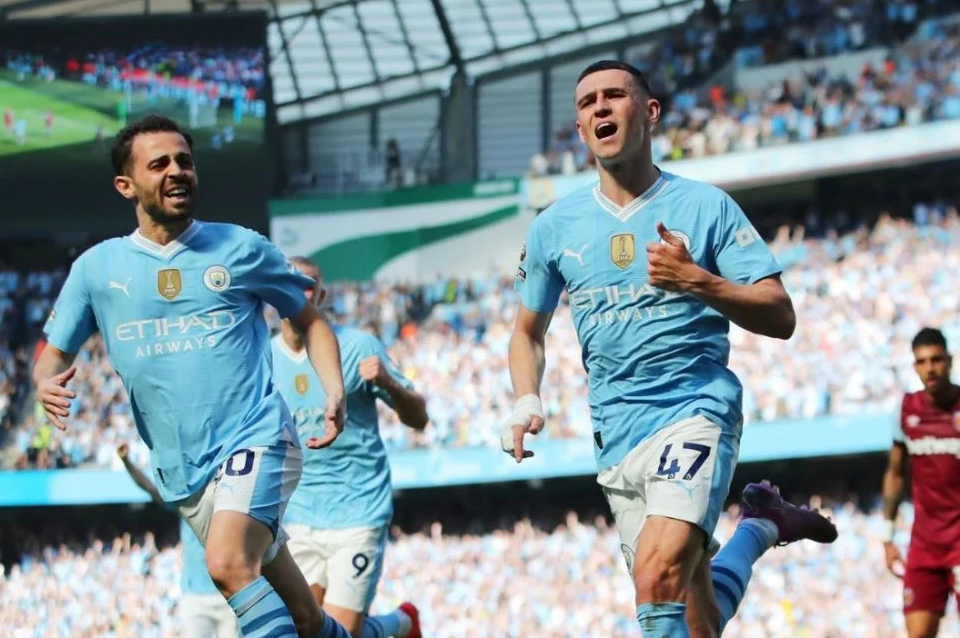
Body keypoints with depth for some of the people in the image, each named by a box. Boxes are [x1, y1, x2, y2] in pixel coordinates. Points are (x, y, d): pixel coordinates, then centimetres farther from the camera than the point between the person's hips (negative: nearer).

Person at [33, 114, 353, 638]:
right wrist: (46, 383, -11)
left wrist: (334, 392, -4)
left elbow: (309, 320, 13)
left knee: (228, 563, -30)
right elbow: (54, 354, 14)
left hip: (256, 441, -3)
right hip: (182, 472, 3)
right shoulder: (97, 268, 6)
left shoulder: (241, 248, 3)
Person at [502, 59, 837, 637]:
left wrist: (697, 281, -19)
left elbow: (780, 318, -4)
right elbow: (529, 332, 22)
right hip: (617, 433, 4)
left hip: (697, 410, -4)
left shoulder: (705, 206, 0)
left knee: (659, 572, -28)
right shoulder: (555, 226, 9)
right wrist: (527, 401, 2)